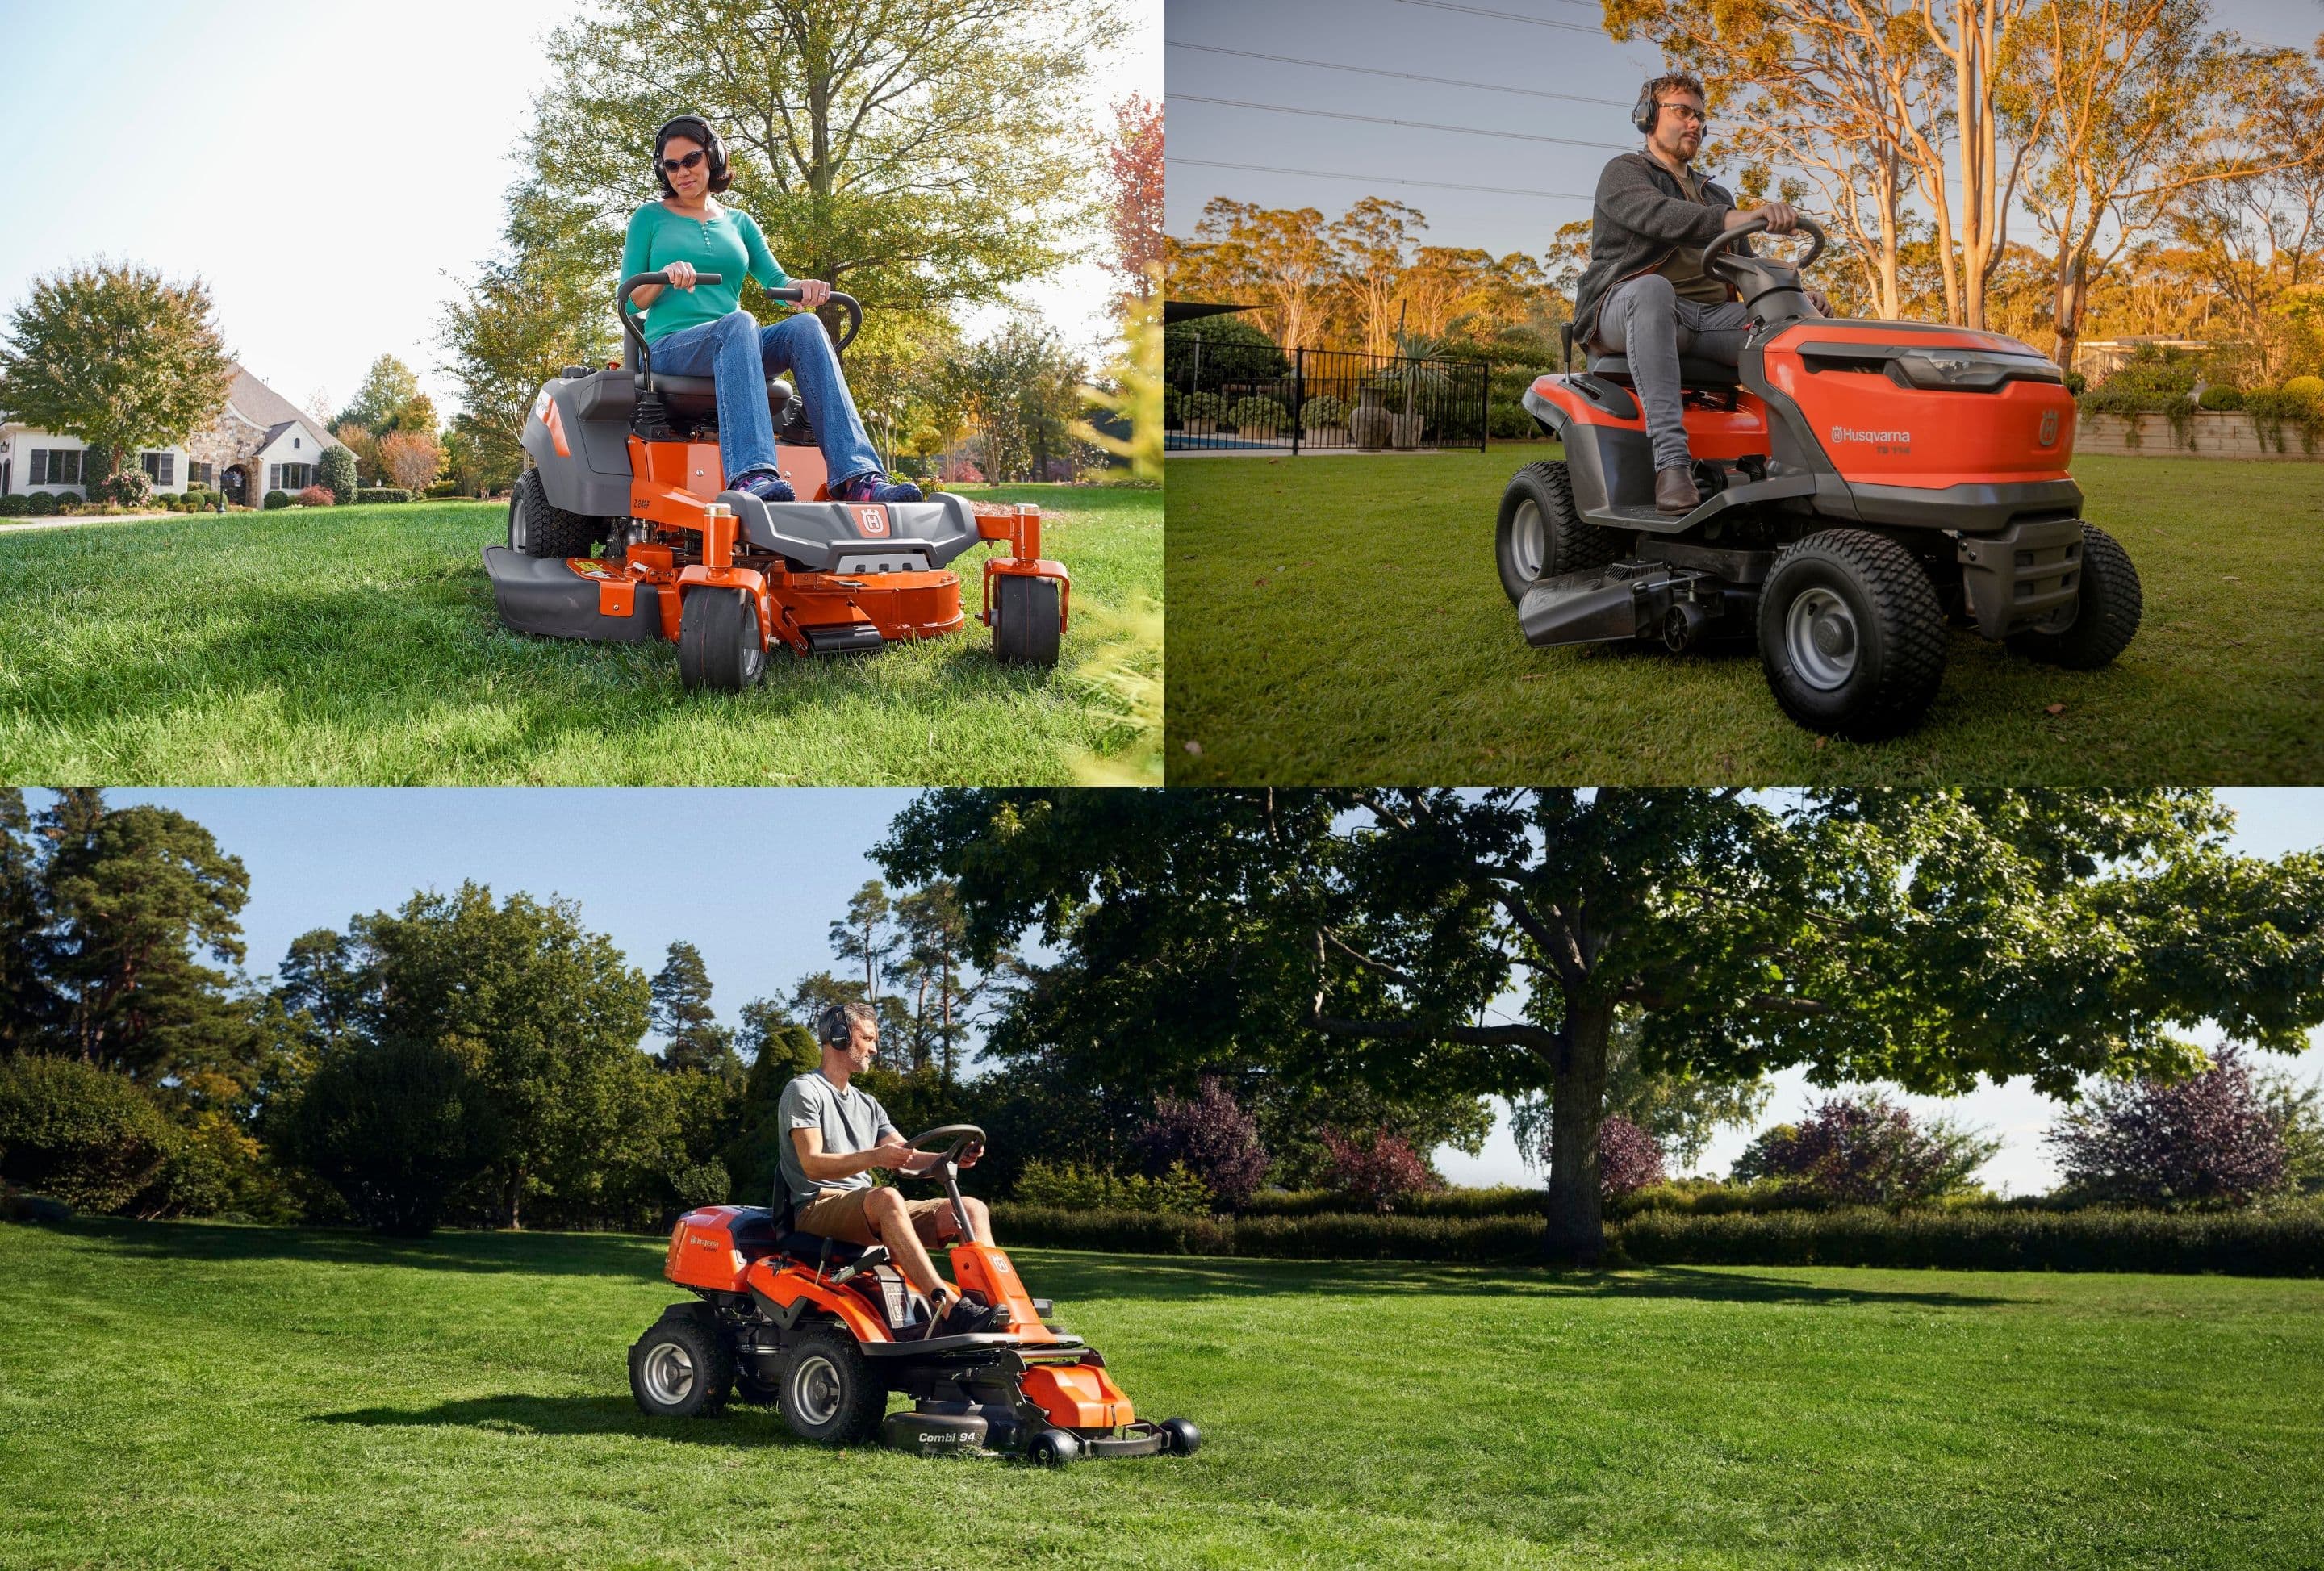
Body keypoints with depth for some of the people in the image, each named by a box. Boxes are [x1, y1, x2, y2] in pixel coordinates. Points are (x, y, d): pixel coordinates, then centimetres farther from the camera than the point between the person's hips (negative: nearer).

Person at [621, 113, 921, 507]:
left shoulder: (739, 223, 23)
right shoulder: (650, 218, 12)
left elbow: (775, 280, 12)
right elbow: (629, 302, 4)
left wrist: (803, 286, -12)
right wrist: (663, 278, -17)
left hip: (730, 348, 4)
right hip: (671, 347, -4)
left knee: (805, 326, -27)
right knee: (739, 323, -37)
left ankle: (856, 476, -43)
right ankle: (749, 473, -59)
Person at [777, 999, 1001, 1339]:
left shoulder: (866, 1104, 24)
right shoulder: (804, 1091, -1)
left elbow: (908, 1158, 13)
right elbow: (813, 1165, -15)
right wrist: (874, 1157, -31)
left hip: (869, 1214, 8)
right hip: (817, 1209, -8)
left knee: (972, 1208, -7)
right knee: (887, 1198, -40)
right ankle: (948, 1308, -50)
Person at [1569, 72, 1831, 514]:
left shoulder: (1716, 195, 30)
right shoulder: (1623, 174, 7)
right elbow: (1658, 216, -17)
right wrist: (1738, 218, -33)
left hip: (1709, 317, 6)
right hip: (1625, 308, -6)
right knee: (1651, 288, -42)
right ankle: (1671, 460, -51)